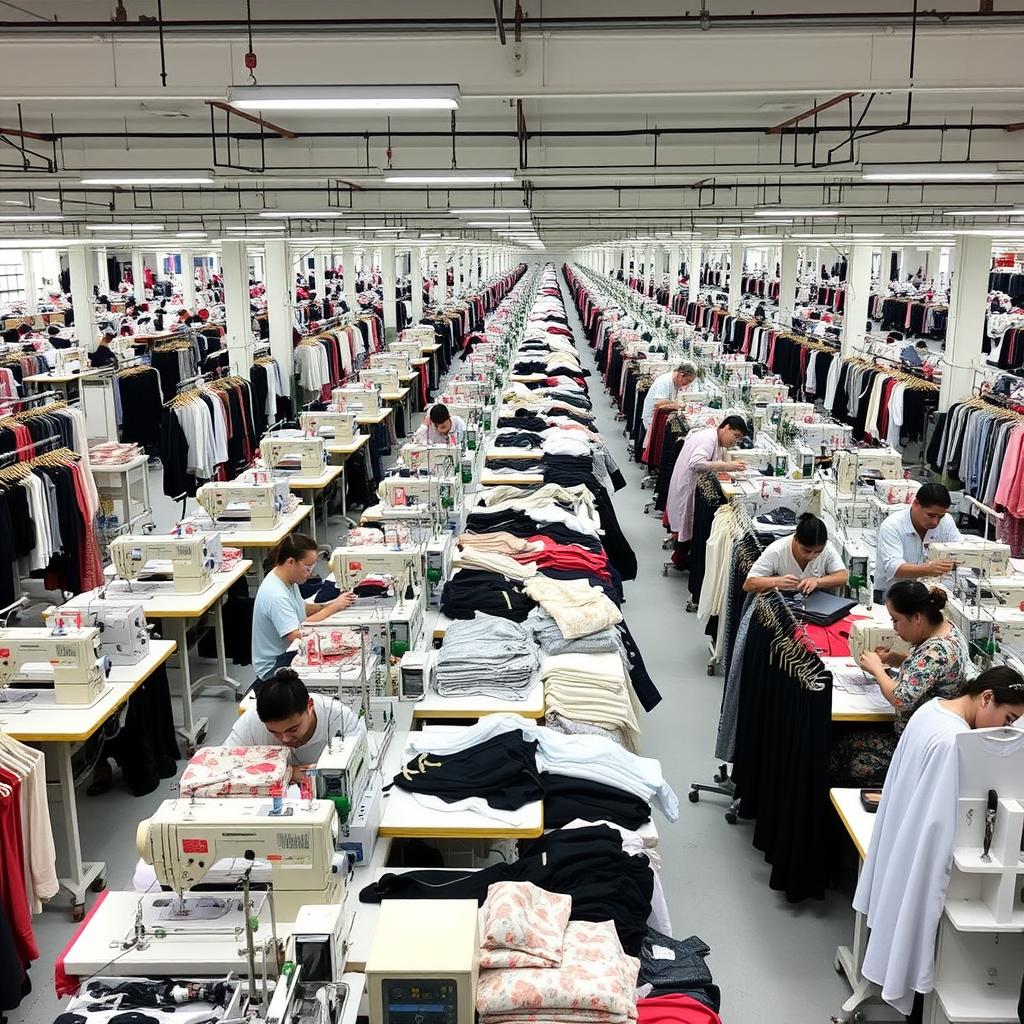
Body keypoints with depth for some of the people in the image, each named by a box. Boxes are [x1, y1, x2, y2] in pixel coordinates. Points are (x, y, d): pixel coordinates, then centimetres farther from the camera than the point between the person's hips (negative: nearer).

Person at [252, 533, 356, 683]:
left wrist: (334, 604, -2)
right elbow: (295, 635, -30)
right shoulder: (275, 595, -26)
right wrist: (332, 608, -25)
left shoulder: (289, 580, 2)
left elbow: (302, 609, 15)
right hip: (274, 667, -9)